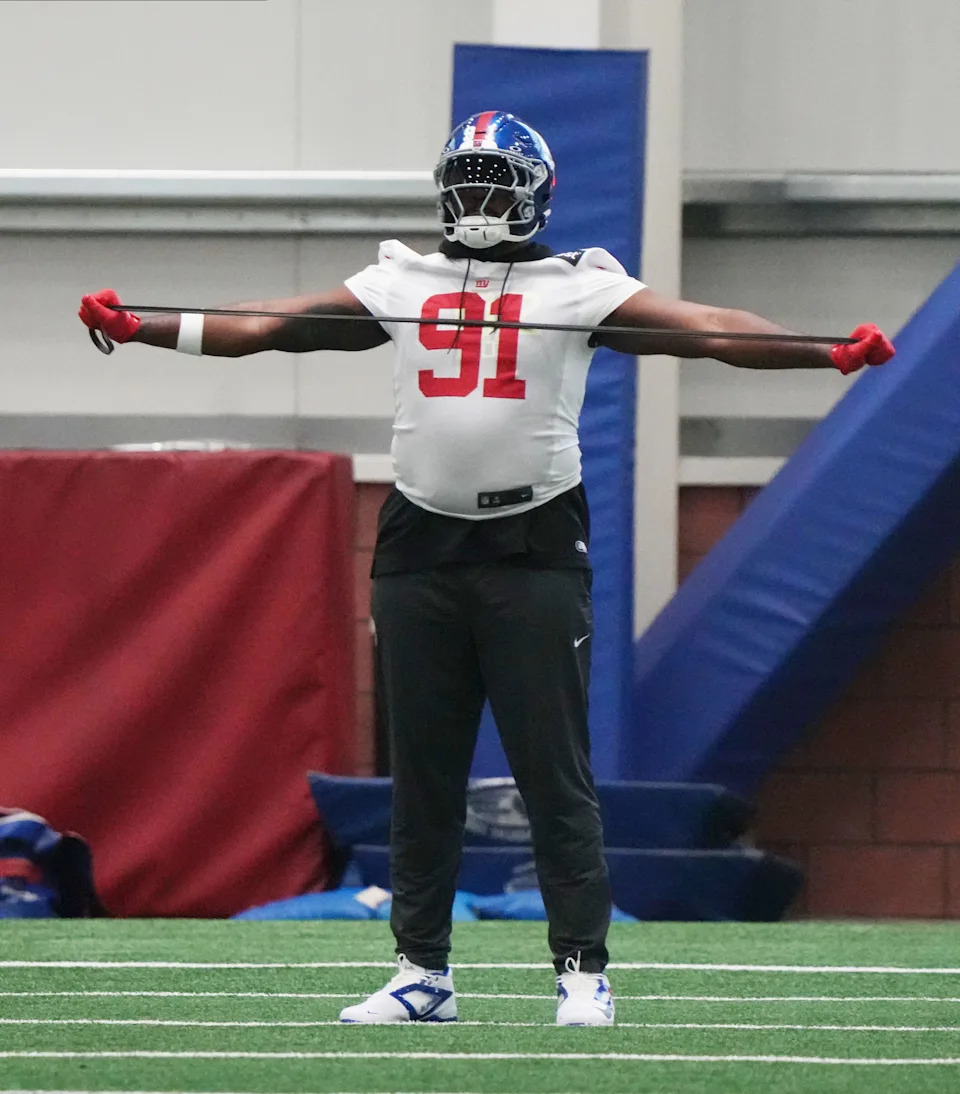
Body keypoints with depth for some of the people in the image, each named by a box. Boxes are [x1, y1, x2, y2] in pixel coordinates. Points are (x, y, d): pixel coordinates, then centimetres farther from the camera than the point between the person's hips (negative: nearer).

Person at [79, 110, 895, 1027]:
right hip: (422, 546, 3)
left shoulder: (579, 288, 4)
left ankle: (582, 970, -1)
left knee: (554, 770, -5)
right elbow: (267, 326, 11)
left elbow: (707, 331, -4)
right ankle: (422, 970, 13)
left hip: (535, 546, -3)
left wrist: (835, 353, -16)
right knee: (420, 771, 6)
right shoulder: (400, 284, 12)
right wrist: (134, 328, 3)